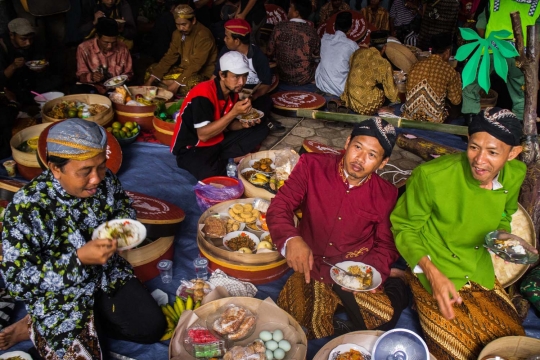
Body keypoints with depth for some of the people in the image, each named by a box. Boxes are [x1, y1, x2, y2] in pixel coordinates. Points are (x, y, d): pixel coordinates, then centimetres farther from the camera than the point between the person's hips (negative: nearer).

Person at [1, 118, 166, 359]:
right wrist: (79, 258, -36)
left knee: (153, 328, -2)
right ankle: (35, 329, 15)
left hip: (109, 276, 5)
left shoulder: (104, 180, -14)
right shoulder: (26, 208, -28)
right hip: (61, 297, -4)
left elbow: (124, 209, 9)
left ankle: (93, 323, 17)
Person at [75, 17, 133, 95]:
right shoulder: (84, 48, -9)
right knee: (78, 91, -34)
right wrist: (91, 77, -28)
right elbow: (81, 75, -4)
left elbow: (128, 73, 8)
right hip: (93, 87, -3)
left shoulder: (123, 49, -5)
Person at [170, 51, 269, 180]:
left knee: (261, 130, -1)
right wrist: (234, 113, -31)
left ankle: (220, 159, -8)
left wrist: (243, 124, -12)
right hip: (192, 148, -8)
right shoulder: (203, 94, -25)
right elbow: (203, 135, -29)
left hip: (218, 141, 8)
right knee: (210, 174, -39)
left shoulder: (232, 91, -1)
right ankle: (232, 158, -6)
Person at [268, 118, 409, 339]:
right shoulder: (312, 166, -7)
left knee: (387, 316, -22)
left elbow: (385, 244, 8)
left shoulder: (385, 195, -2)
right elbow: (279, 206, -11)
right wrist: (291, 239, -31)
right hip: (311, 268, 0)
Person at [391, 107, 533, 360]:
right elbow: (404, 227, -12)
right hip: (434, 272, -5)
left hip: (480, 271, 5)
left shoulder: (515, 175, -9)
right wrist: (432, 273, -22)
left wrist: (504, 236, -10)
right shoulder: (431, 175, -26)